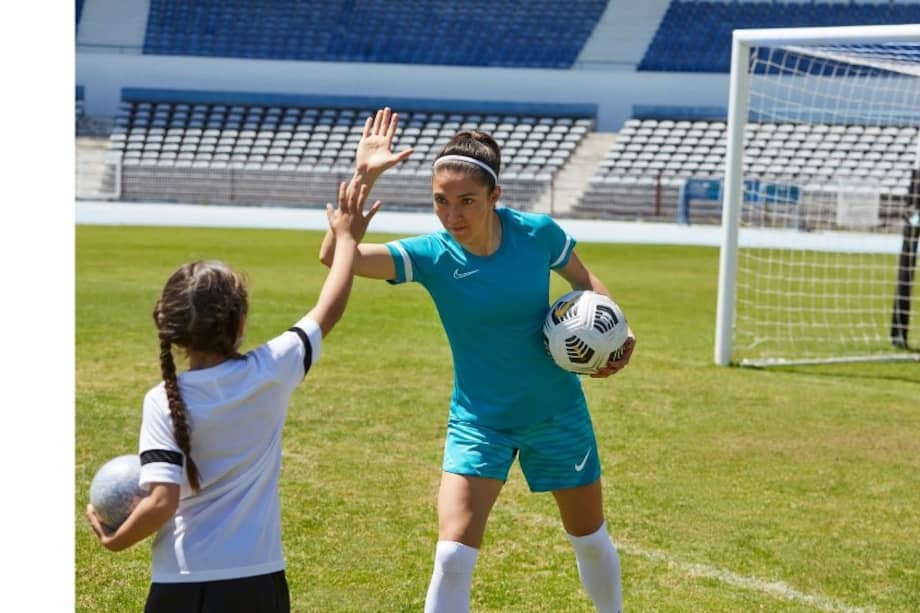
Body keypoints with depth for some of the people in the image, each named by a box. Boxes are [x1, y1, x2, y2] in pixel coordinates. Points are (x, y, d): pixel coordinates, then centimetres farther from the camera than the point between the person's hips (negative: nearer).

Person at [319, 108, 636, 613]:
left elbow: (585, 281, 5)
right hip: (479, 420, -1)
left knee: (590, 540, 19)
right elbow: (334, 255, -32)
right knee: (452, 557, -14)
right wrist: (363, 177, -38)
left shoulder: (537, 233, -17)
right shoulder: (430, 255, -19)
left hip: (557, 413, 1)